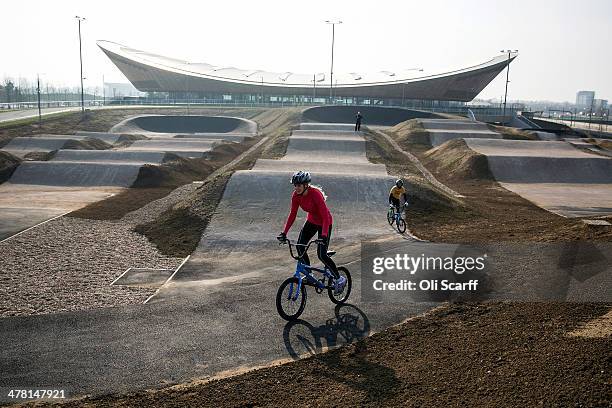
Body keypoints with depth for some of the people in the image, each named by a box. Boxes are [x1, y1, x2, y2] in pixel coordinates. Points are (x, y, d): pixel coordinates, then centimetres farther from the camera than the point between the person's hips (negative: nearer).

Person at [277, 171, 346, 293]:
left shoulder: (315, 194, -32)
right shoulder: (296, 195, -13)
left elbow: (325, 217, -34)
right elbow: (292, 214, -5)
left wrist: (323, 236, -43)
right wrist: (284, 233, -11)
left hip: (324, 222, -6)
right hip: (311, 221, 6)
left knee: (321, 254, -12)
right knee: (300, 246, -10)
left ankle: (339, 279, 7)